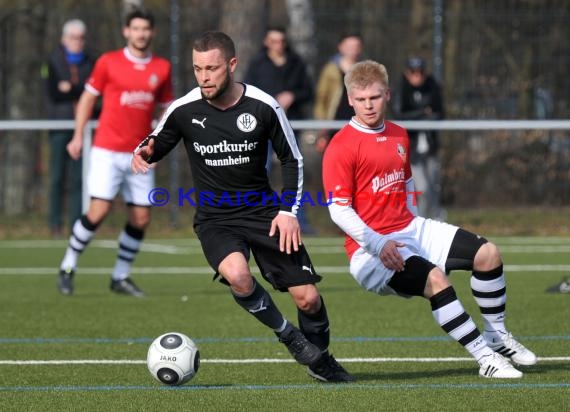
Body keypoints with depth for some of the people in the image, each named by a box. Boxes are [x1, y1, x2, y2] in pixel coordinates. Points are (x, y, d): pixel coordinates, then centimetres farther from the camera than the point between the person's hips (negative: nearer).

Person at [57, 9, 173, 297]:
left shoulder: (161, 68, 6)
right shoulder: (108, 62, -2)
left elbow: (166, 107, 17)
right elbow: (87, 98, 6)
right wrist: (78, 136, 1)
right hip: (107, 151, -4)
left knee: (141, 218, 1)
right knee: (99, 211, -14)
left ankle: (121, 277, 17)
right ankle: (68, 268, 3)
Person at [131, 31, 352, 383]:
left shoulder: (264, 107, -10)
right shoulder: (184, 110, -10)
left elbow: (292, 160, 2)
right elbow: (155, 147, 6)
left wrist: (289, 210, -8)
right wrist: (143, 154, -19)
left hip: (263, 212, 1)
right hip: (215, 218, -1)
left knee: (308, 298, -5)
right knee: (236, 274, -33)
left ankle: (321, 361, 28)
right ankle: (287, 334, -6)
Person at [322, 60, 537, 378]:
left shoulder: (399, 136, 12)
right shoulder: (341, 147, -12)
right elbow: (339, 209, -16)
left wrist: (416, 226, 17)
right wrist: (378, 244, -25)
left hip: (410, 229, 8)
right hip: (371, 247, -8)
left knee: (487, 253, -2)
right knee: (434, 278, -31)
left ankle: (497, 336, 14)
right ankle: (485, 357, -24)